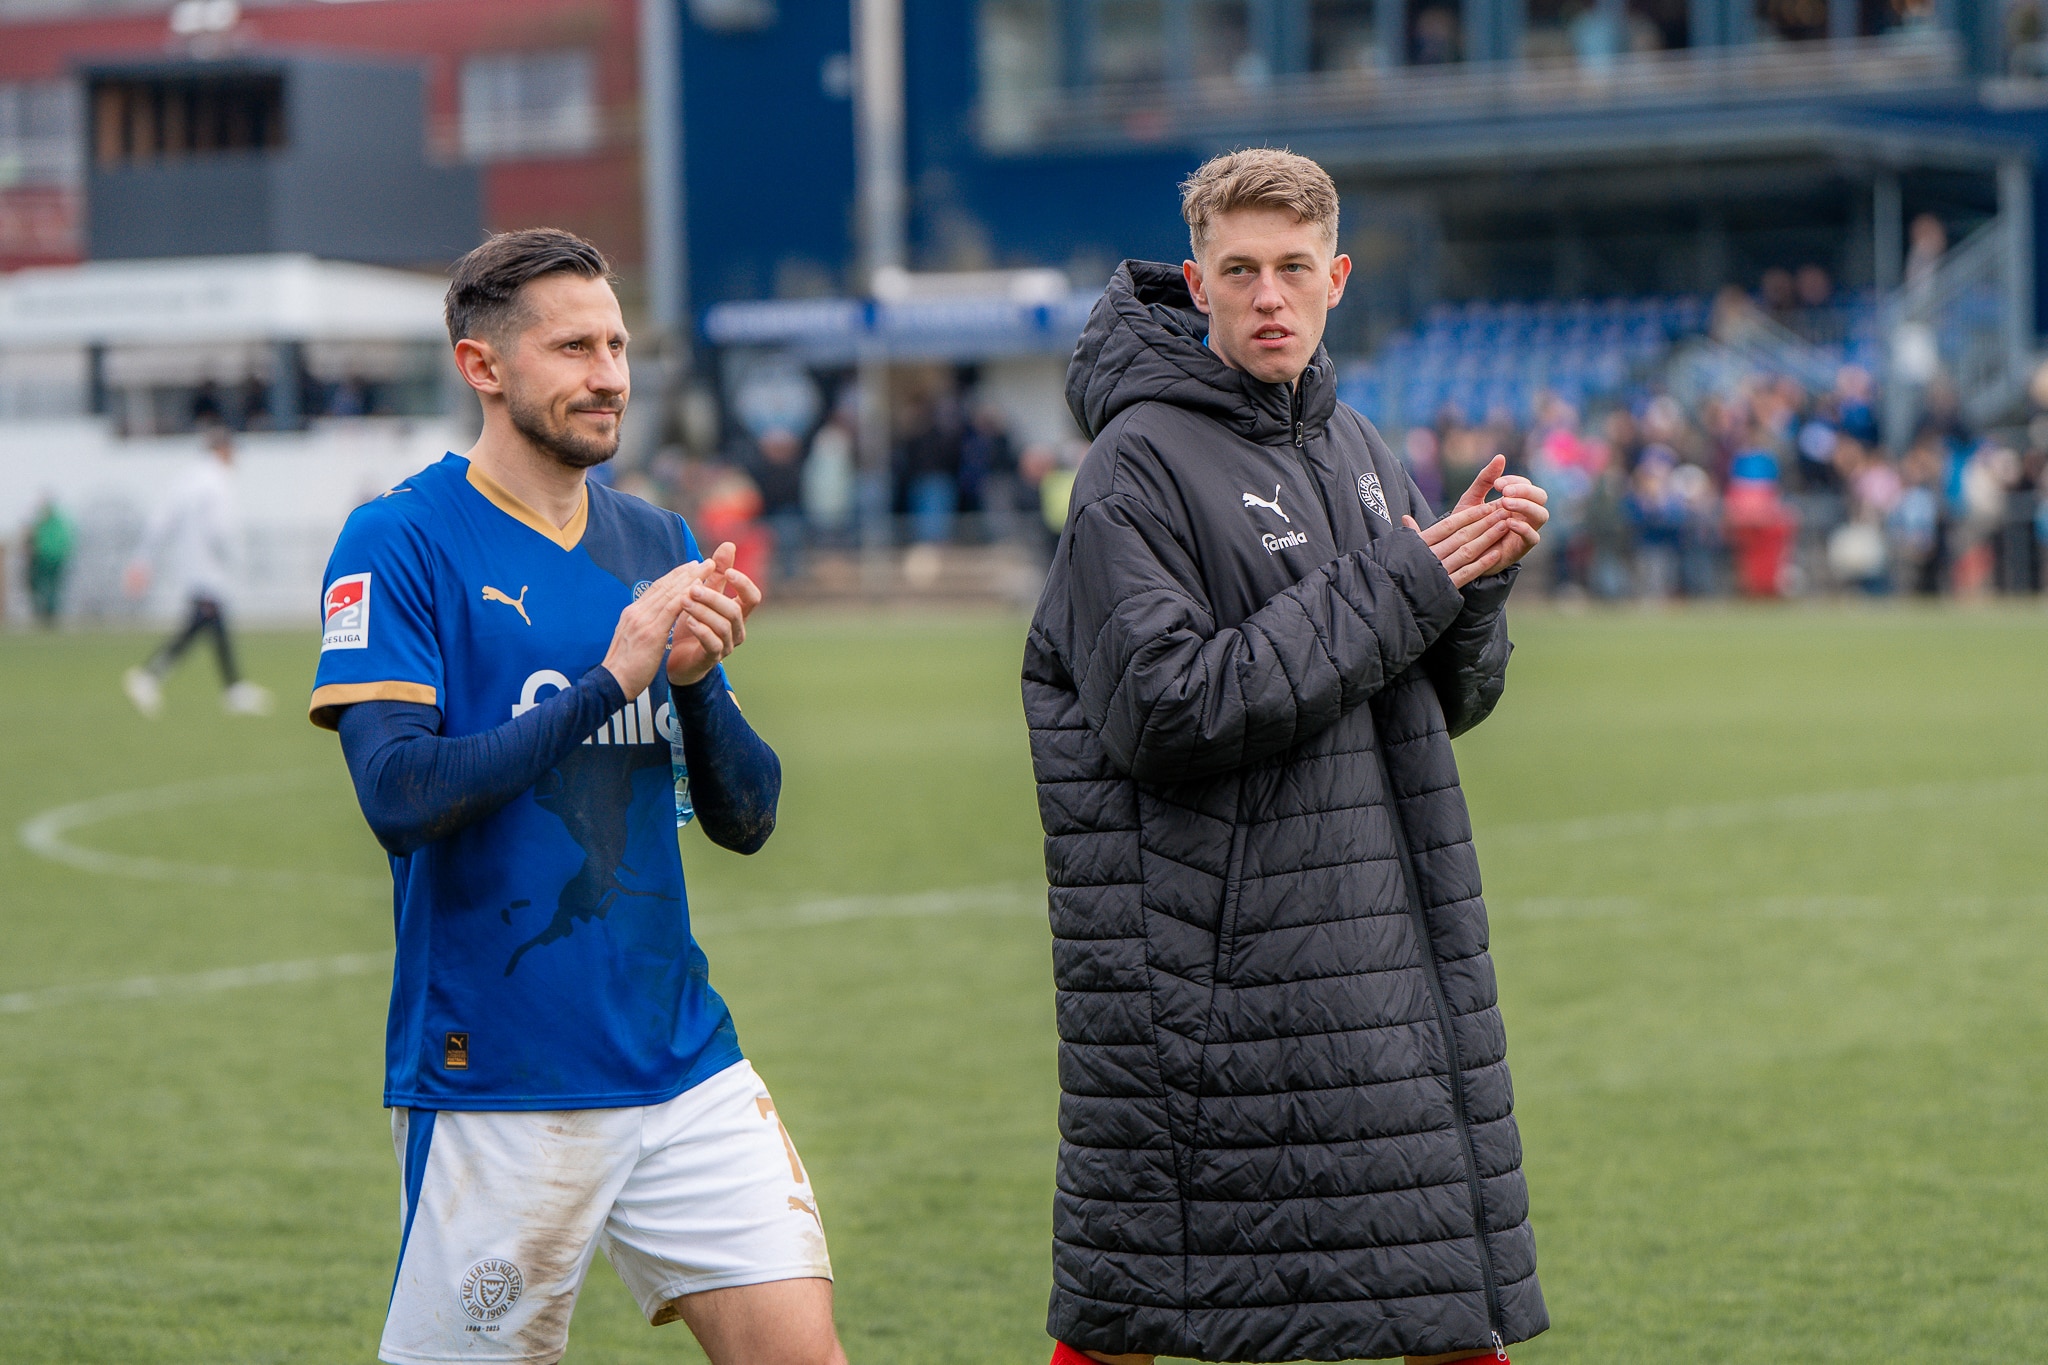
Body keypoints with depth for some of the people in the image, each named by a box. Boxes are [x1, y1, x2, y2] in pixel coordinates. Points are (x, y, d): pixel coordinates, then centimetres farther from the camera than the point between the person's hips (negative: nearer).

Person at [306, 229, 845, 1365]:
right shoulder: (400, 543, -7)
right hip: (493, 1086, -5)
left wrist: (697, 679, -9)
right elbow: (399, 796, -19)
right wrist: (608, 680, -20)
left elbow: (746, 817, 10)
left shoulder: (657, 543, 11)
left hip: (685, 1066, 5)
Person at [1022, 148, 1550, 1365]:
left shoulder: (1359, 450, 14)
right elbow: (1168, 713, -19)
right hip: (1210, 972, -7)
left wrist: (1479, 582, -4)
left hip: (1394, 943, 7)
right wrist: (1395, 589, -15)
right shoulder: (1141, 463, -8)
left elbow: (1445, 703, 18)